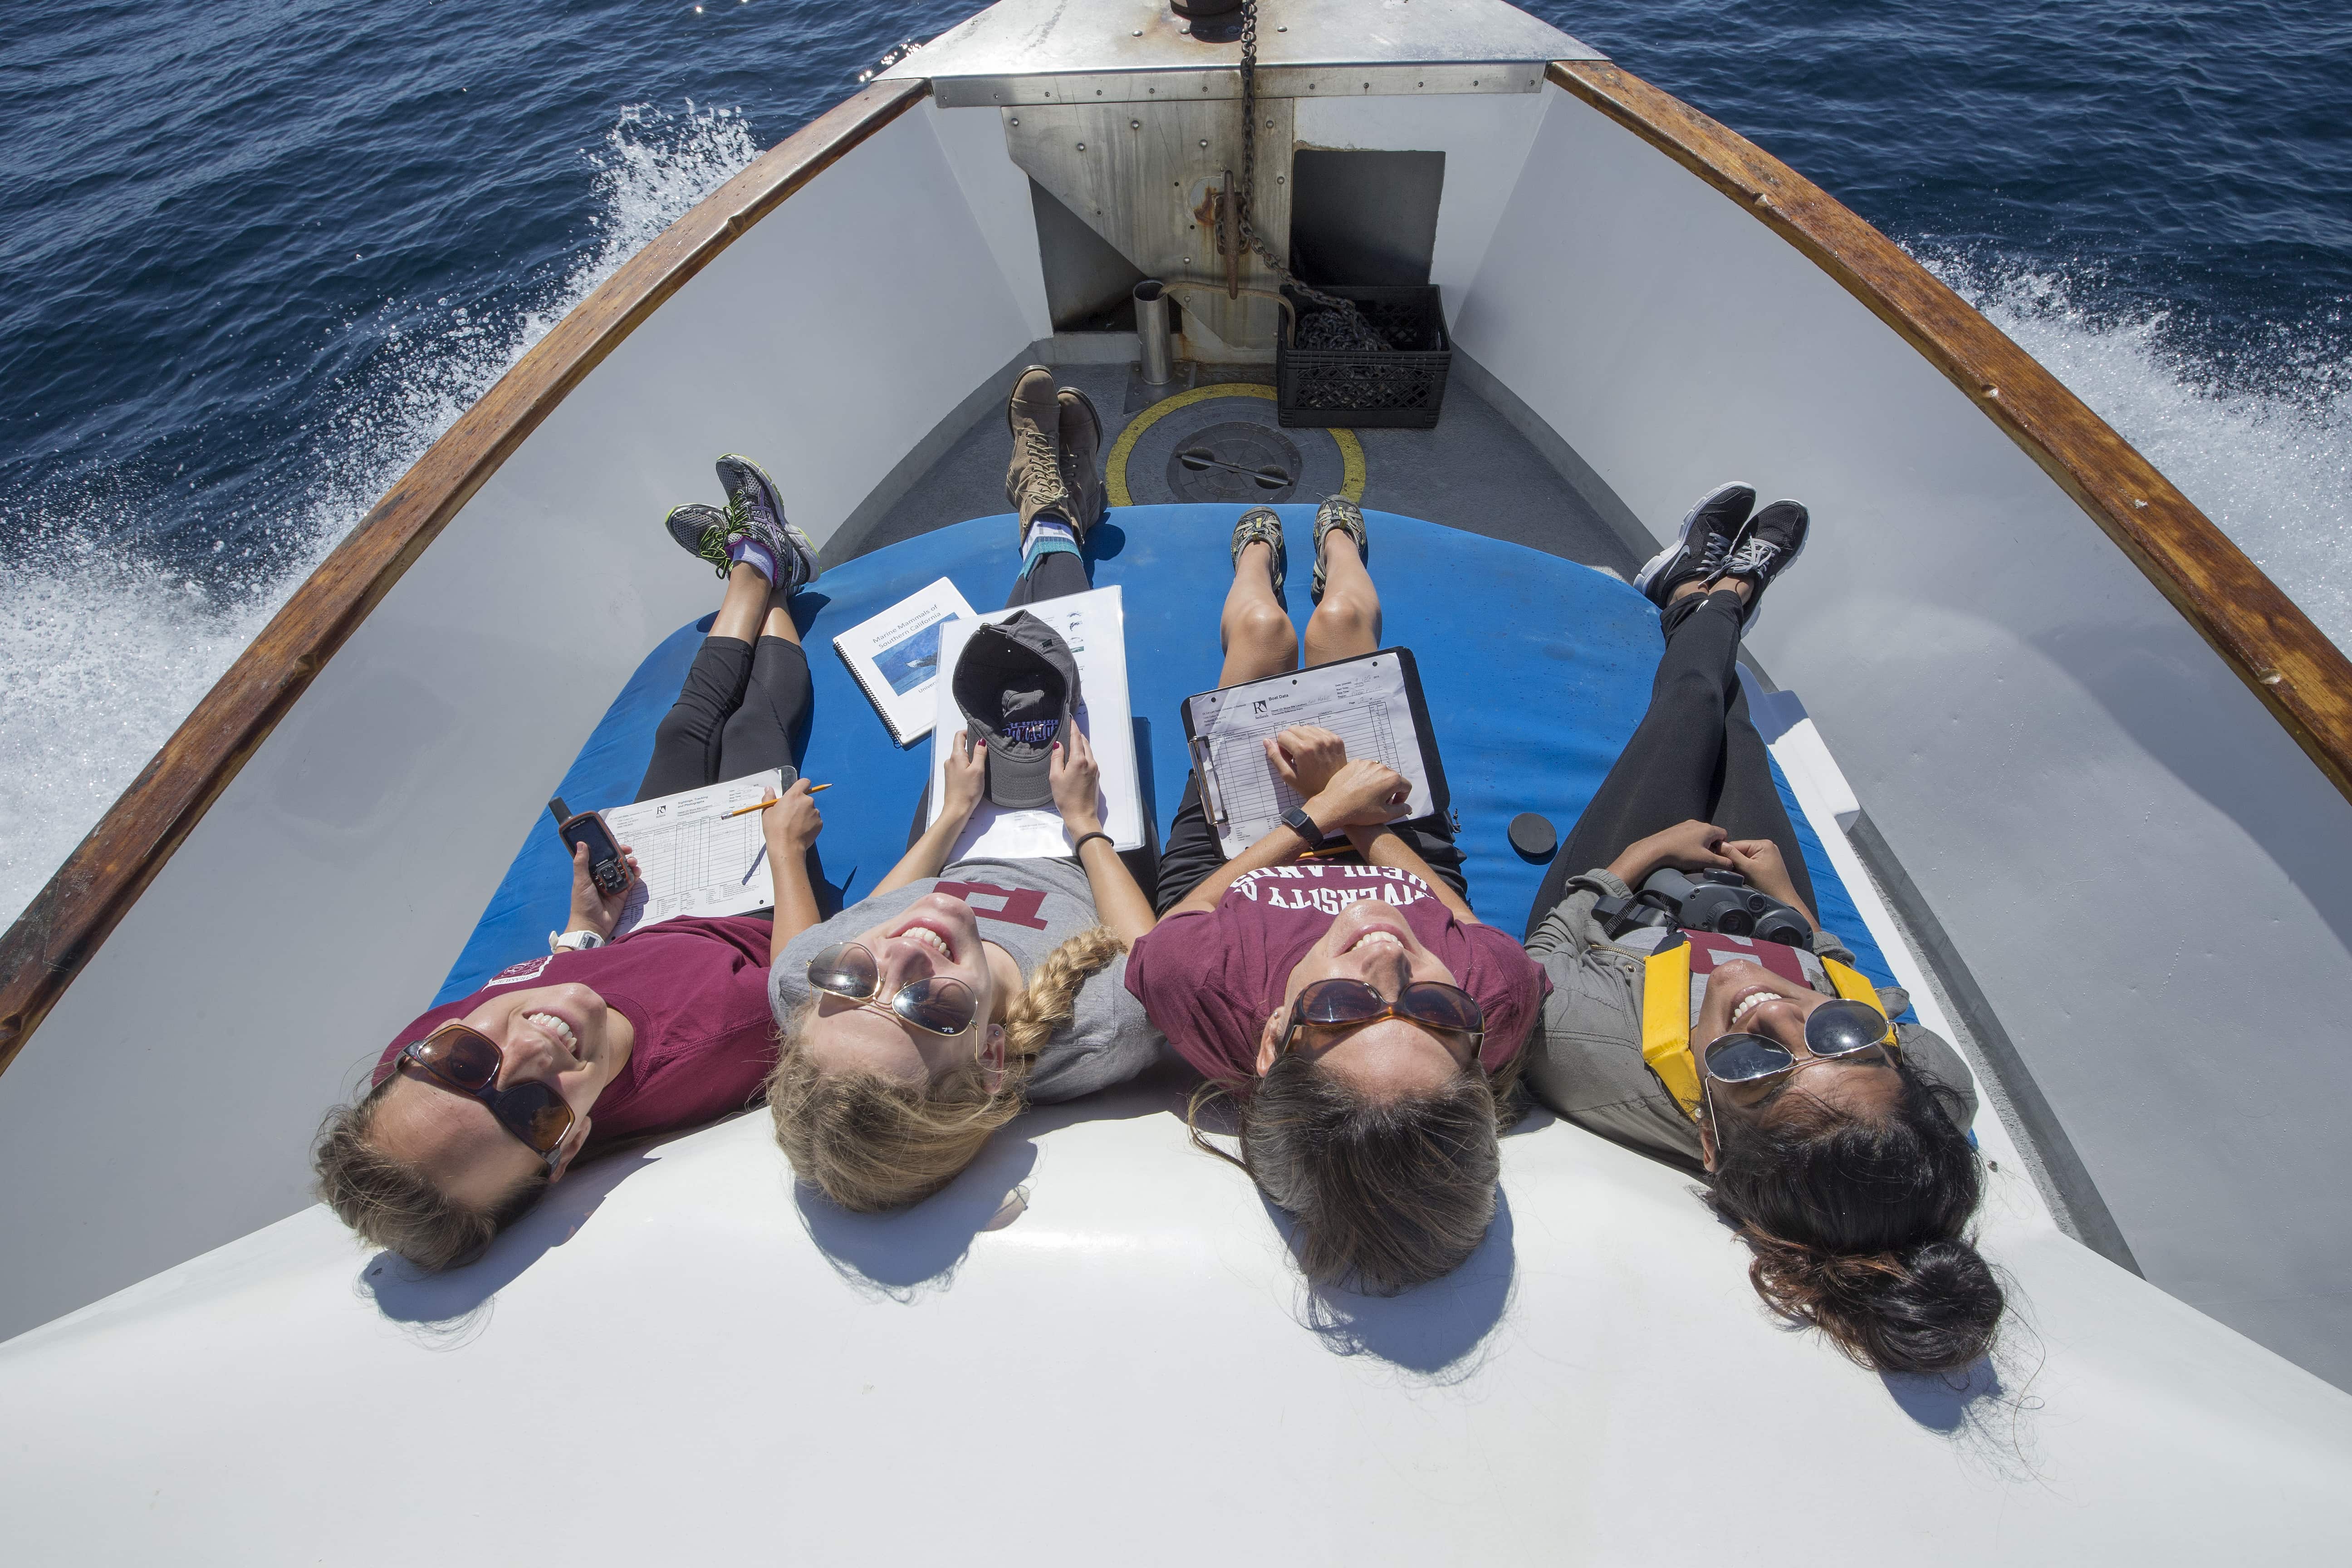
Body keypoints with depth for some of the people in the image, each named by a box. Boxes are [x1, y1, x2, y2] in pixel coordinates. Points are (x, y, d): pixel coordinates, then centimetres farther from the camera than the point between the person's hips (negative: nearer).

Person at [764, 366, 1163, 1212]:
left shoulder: (801, 985, -39)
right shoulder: (1106, 1038, -48)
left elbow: (872, 903, -14)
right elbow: (1149, 947, -24)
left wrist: (954, 811, -4)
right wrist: (1085, 823, -14)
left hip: (968, 847, 2)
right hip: (1078, 853, -1)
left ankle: (1051, 513, 49)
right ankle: (1053, 520, 47)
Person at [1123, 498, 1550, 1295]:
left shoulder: (1195, 989, -52)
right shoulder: (1503, 991, -46)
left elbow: (1186, 911, -25)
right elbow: (1459, 915, -19)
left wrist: (1317, 816, -27)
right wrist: (1348, 809, -19)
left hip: (1231, 857, 0)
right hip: (1409, 857, 1)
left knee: (1262, 627, 19)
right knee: (1339, 620, 17)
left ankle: (1257, 552, 63)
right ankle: (1337, 541, 61)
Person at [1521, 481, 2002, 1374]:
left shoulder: (1581, 1051, -51)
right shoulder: (1935, 1089, -38)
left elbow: (1553, 950, -26)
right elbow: (1835, 972, -12)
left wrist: (1646, 853, -16)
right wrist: (1792, 907, 1)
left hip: (1630, 917, -1)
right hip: (1770, 923, 2)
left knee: (1690, 703, 16)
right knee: (1731, 733, 24)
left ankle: (1701, 597, 52)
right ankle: (1720, 598, 59)